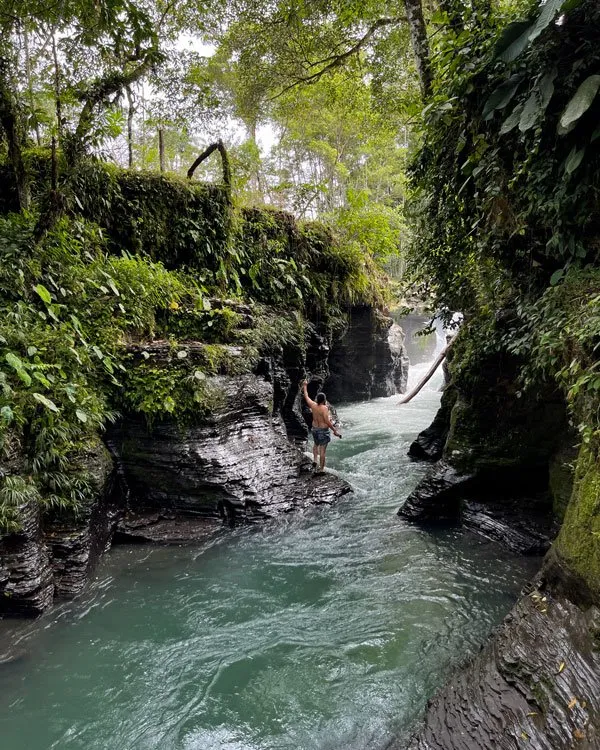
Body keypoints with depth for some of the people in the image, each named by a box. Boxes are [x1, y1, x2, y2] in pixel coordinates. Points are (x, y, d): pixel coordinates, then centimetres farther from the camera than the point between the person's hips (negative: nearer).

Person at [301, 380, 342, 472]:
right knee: (322, 449, 0)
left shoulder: (313, 405, -5)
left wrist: (305, 386, 25)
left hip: (314, 429, 6)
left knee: (316, 445, 31)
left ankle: (315, 460, 16)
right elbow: (327, 421, -25)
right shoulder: (324, 408, -21)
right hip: (323, 430, -6)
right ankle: (321, 468, 4)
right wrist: (335, 430, -20)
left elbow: (306, 396, 11)